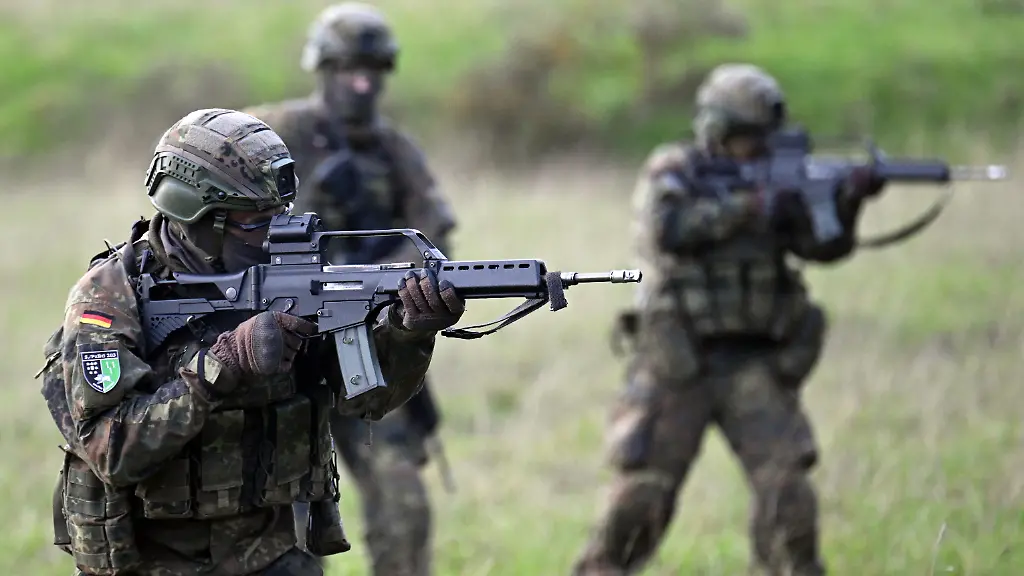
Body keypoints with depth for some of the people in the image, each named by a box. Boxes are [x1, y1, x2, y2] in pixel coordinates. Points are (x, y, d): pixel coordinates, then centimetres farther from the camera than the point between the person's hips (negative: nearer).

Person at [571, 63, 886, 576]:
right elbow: (668, 230, -21)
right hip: (678, 368, -3)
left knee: (786, 487, -8)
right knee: (644, 492, -2)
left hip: (755, 365, 3)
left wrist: (848, 201, -23)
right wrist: (749, 208, -23)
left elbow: (822, 244, -4)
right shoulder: (672, 172, -1)